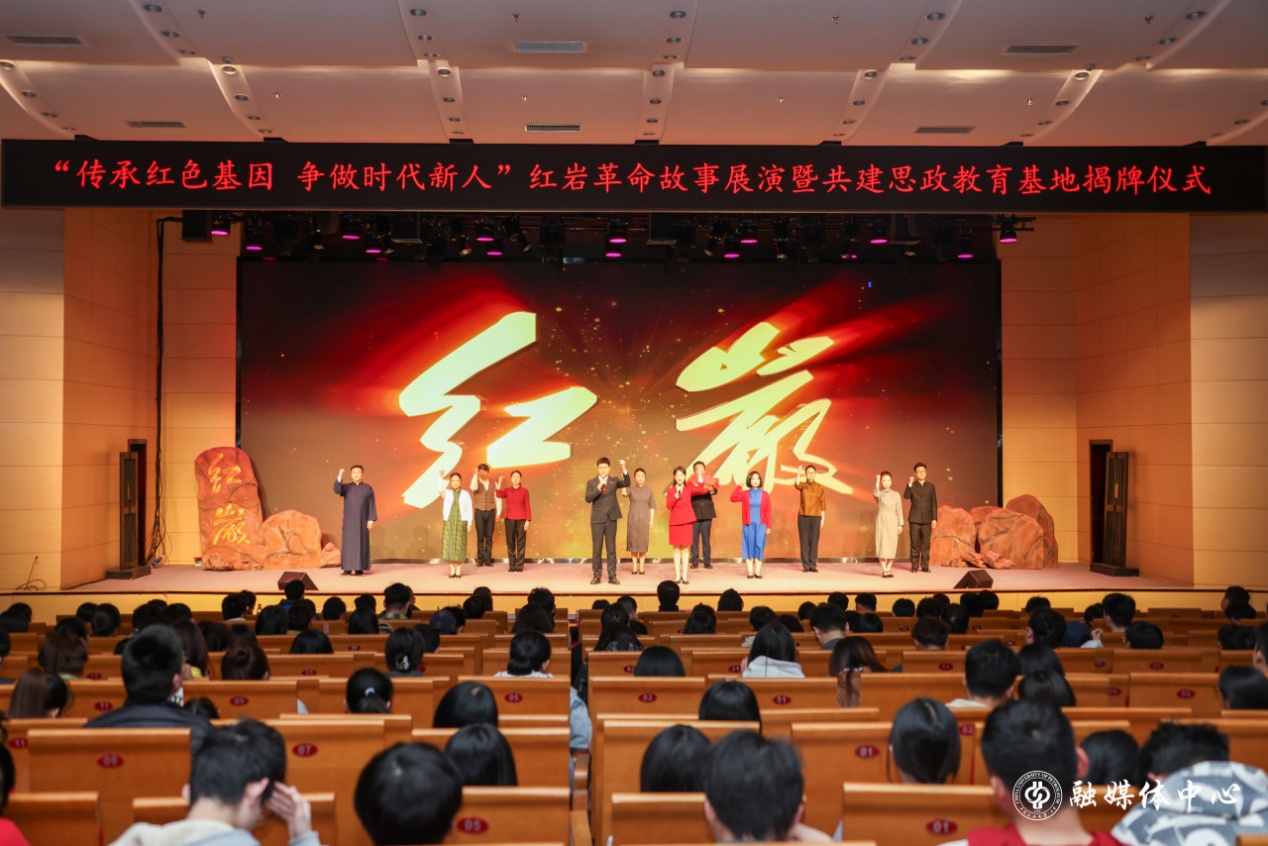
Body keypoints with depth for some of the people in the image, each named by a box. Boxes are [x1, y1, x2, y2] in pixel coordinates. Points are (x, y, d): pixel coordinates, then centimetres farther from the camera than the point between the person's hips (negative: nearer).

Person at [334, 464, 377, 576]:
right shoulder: (346, 488, 7)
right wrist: (339, 477, -28)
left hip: (362, 521, -1)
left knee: (361, 544, -3)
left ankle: (359, 568, -1)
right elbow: (337, 489, -15)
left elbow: (371, 506, 2)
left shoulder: (368, 489, 4)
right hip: (349, 521, 1)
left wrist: (371, 520, -7)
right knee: (348, 544, -1)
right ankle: (348, 568, 0)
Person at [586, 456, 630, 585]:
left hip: (611, 518, 1)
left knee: (611, 548, 4)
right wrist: (598, 488, -19)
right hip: (597, 519, -1)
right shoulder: (591, 482, 3)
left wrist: (623, 469, -25)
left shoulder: (614, 481, 6)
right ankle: (597, 576, 9)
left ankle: (612, 576, 7)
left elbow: (627, 483, -12)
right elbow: (588, 498, -9)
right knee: (597, 548, 3)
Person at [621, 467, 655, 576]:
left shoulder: (649, 490, 5)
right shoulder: (631, 489, 0)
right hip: (633, 519, -1)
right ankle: (634, 566, 8)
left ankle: (642, 566, 7)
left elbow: (652, 507, 6)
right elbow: (624, 493, -23)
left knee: (643, 542, 1)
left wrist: (651, 520, 1)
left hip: (644, 519, 1)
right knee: (633, 542, 1)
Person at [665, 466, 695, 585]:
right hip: (675, 521, 0)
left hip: (687, 521, 0)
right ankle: (677, 576, 5)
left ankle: (684, 576, 5)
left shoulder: (689, 489, 7)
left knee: (685, 548, 1)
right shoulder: (670, 490, 2)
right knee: (676, 548, 1)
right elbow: (668, 506, -8)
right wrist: (676, 496, -19)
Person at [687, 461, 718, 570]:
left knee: (706, 538, 4)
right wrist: (704, 488, -30)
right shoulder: (691, 481, 2)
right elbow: (689, 491, -17)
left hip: (707, 513, 1)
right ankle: (695, 561, 5)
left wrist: (711, 489, -32)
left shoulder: (708, 480, 8)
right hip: (694, 513, -1)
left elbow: (714, 490, -8)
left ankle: (707, 561, 7)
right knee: (694, 538, 0)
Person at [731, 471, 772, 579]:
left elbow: (768, 512, 3)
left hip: (761, 525, 0)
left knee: (759, 546, -1)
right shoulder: (745, 494, 5)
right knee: (749, 546, 0)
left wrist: (768, 526, -2)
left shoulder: (765, 495, 4)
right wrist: (738, 487, -14)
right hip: (748, 525, 0)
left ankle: (757, 571, 4)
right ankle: (750, 572, 3)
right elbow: (733, 498, -12)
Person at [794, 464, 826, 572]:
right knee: (804, 540, 0)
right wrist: (799, 474, -37)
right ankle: (805, 565, 4)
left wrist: (823, 518, 2)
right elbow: (797, 485, -23)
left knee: (814, 540, 1)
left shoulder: (819, 487, 6)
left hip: (815, 516, 1)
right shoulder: (803, 485, 2)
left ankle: (813, 565, 5)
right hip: (803, 516, -1)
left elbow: (822, 503, 6)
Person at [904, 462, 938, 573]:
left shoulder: (930, 486, 7)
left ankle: (924, 566, 5)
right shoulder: (912, 485, 3)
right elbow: (906, 496, -16)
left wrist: (934, 519, 0)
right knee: (915, 543, 1)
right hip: (914, 519, -1)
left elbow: (934, 504, 6)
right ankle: (915, 566, 6)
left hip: (927, 519, 1)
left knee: (925, 543, 1)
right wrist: (909, 484, -26)